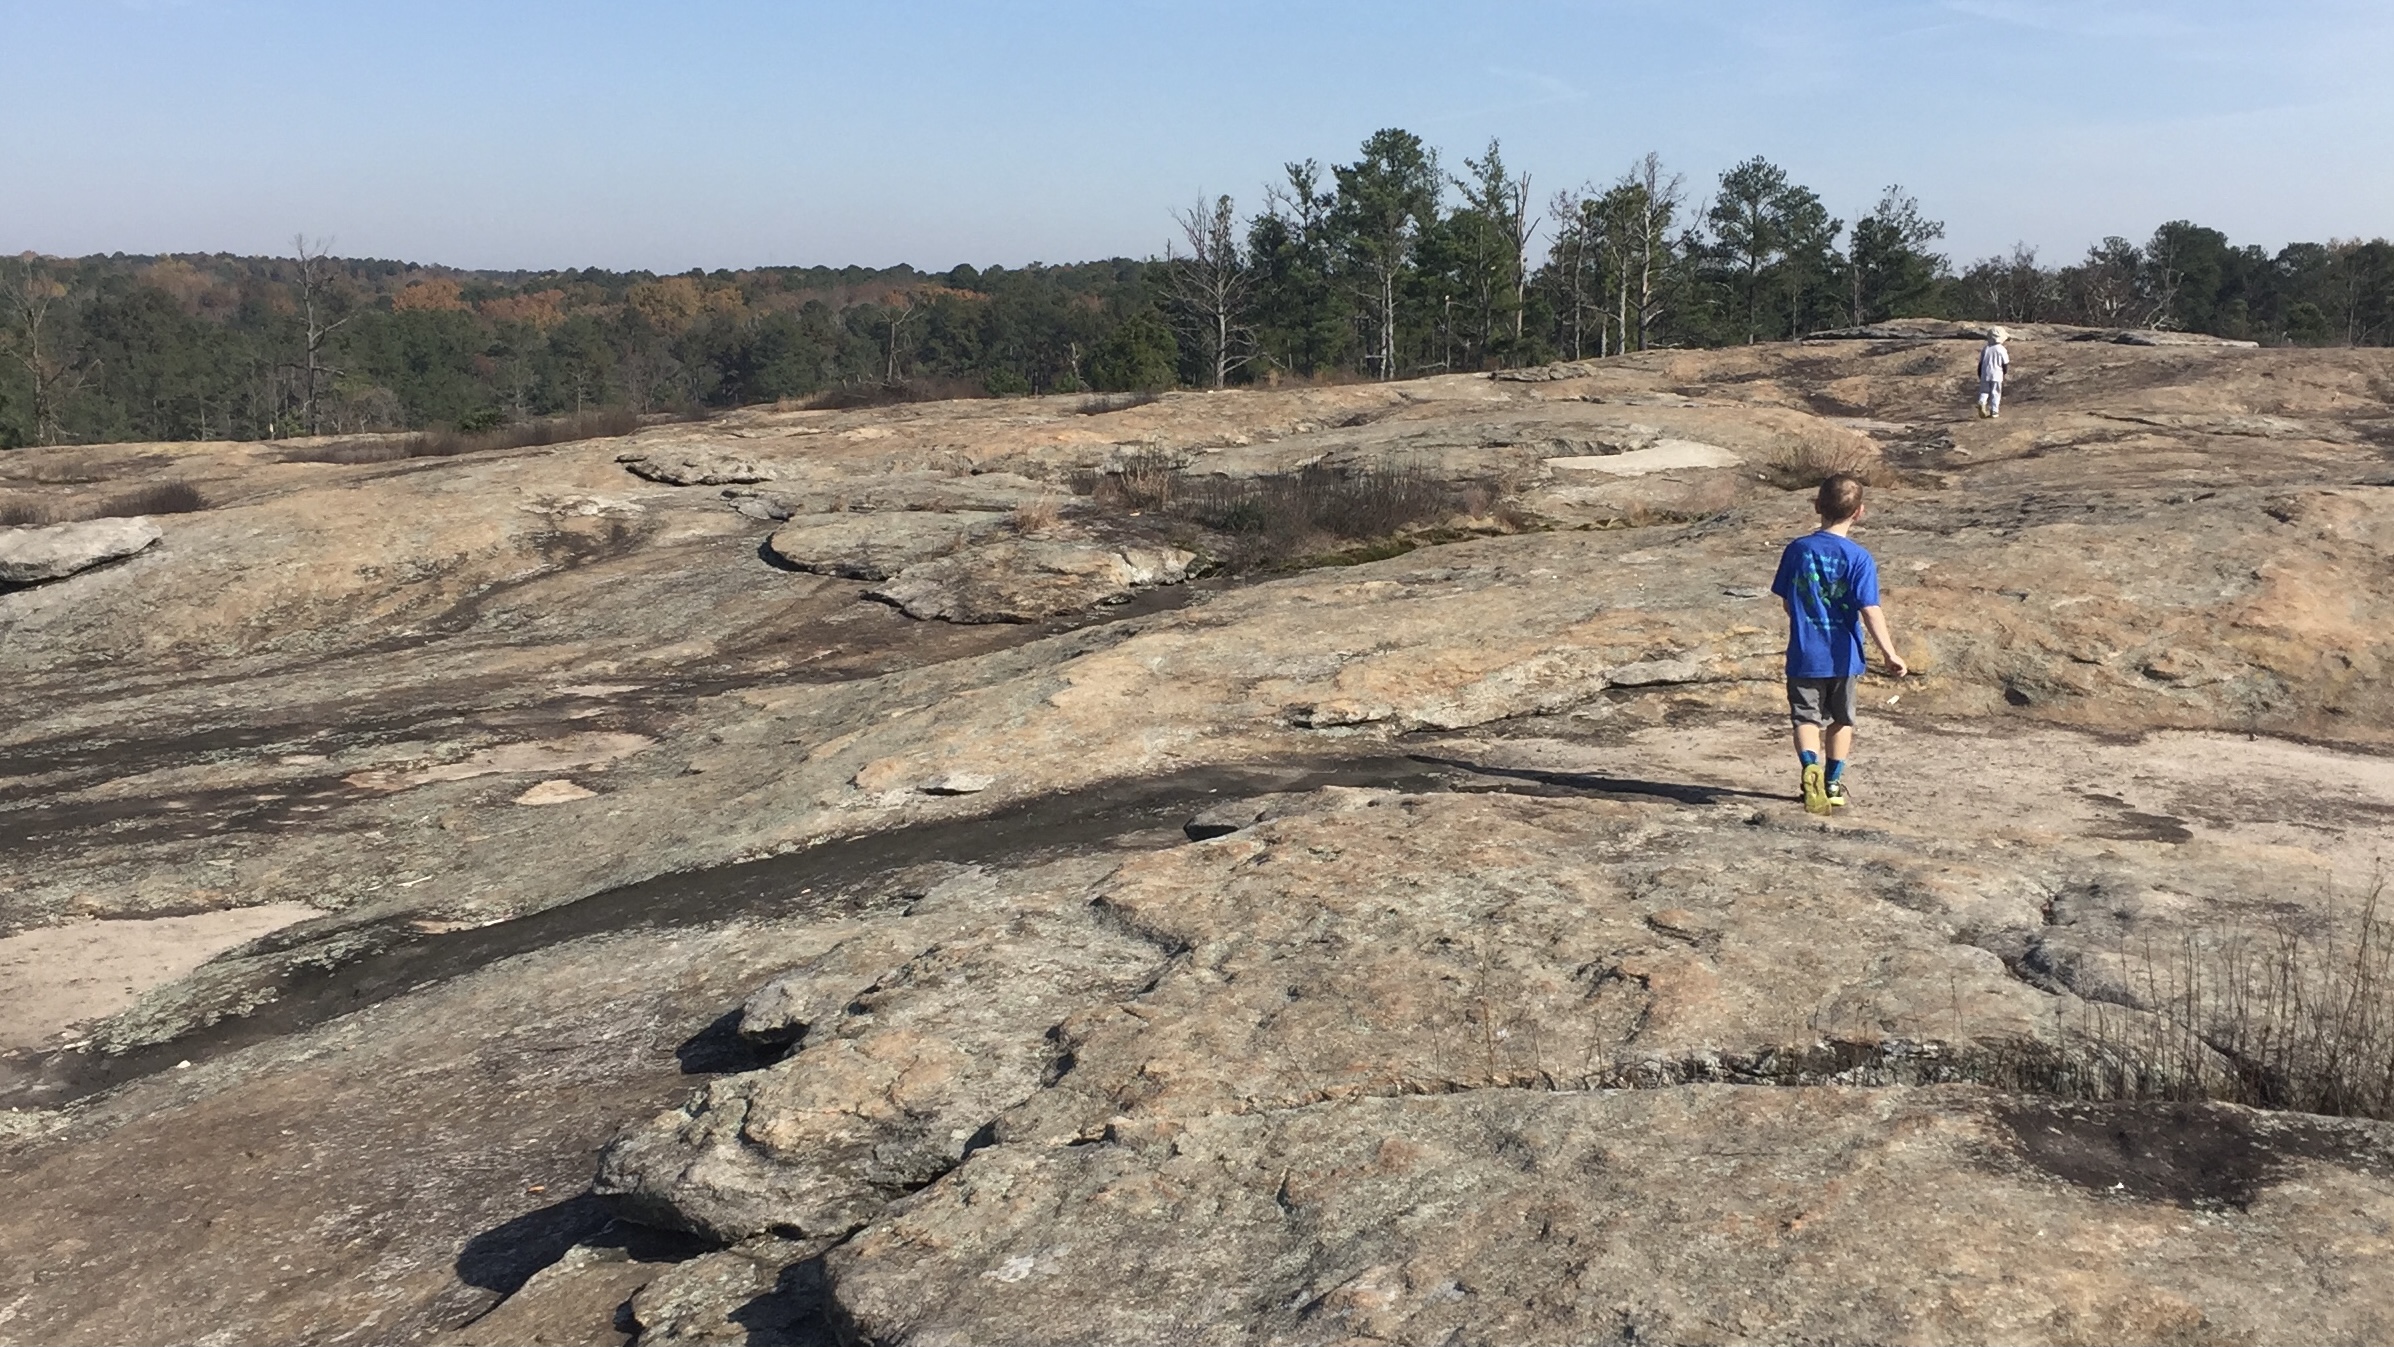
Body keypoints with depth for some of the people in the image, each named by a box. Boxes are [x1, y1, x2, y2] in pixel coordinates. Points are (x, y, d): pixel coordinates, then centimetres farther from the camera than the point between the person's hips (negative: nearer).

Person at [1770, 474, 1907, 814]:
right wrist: (1890, 654, -20)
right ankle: (1833, 783, 26)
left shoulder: (1797, 550, -4)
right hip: (1843, 656, 0)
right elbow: (1870, 611, -19)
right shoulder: (1860, 558, -11)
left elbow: (1788, 603, 4)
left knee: (1807, 717, 3)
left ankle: (1811, 768, -24)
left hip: (1804, 655, 0)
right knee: (1841, 719, 18)